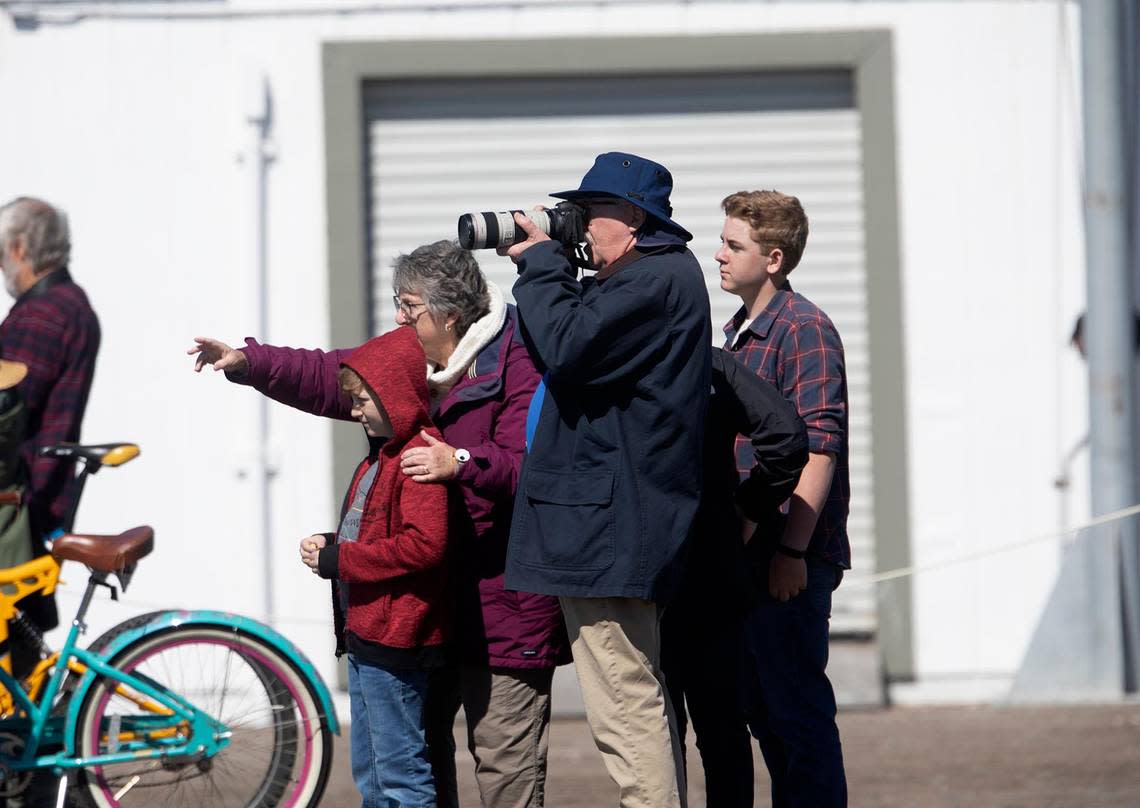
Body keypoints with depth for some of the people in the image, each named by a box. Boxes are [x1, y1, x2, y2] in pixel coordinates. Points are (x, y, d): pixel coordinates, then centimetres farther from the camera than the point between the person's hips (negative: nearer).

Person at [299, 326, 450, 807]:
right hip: (364, 634, 11)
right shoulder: (382, 455, 17)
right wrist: (330, 548, 2)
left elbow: (424, 544, -26)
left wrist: (337, 560, -19)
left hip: (394, 640, -11)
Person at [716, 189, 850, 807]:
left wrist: (791, 549, -22)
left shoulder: (804, 329, -11)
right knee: (763, 708, 13)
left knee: (797, 708, -5)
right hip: (746, 556, 9)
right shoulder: (739, 334, 17)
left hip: (790, 558, -9)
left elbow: (818, 448, -18)